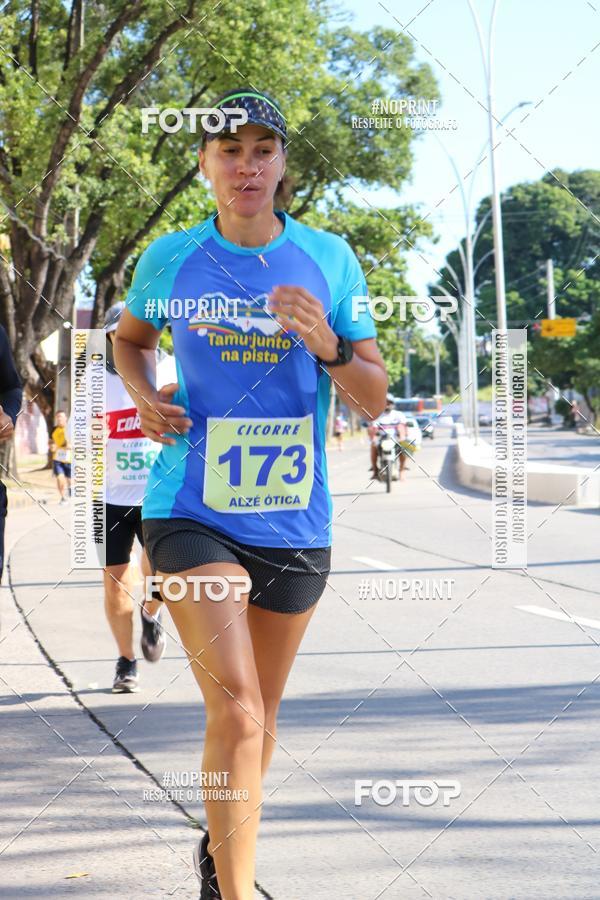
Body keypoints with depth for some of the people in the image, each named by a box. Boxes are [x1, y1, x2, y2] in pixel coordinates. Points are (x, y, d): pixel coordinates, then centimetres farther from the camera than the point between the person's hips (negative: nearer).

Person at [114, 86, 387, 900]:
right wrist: (143, 397, 0)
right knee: (236, 711, -19)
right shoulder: (170, 258, 0)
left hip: (294, 522, 3)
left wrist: (329, 348, -19)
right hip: (191, 514, -2)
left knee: (260, 711, 18)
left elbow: (375, 400, 1)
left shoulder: (329, 258, 0)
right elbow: (130, 337, 21)